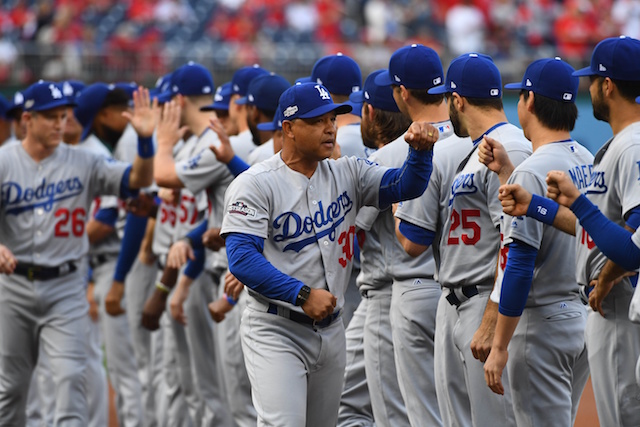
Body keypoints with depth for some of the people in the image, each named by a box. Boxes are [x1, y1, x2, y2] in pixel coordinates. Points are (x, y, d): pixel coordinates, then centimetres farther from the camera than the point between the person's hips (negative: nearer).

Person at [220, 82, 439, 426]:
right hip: (276, 330, -6)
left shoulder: (346, 174, 8)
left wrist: (421, 150, -23)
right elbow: (242, 258, -18)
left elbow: (406, 185, -2)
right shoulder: (255, 184, -9)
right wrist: (303, 295, -24)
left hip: (330, 330, 6)